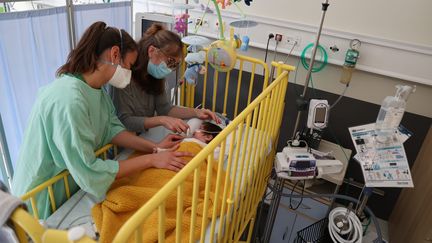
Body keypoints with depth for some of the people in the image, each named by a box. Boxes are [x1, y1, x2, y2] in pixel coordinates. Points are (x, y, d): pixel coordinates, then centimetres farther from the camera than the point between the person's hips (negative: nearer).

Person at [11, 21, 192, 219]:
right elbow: (88, 174, -29)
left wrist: (154, 147, -13)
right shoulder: (69, 99, -32)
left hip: (72, 184, 7)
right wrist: (151, 159, -24)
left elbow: (111, 129, -1)